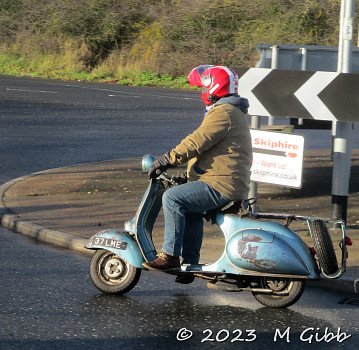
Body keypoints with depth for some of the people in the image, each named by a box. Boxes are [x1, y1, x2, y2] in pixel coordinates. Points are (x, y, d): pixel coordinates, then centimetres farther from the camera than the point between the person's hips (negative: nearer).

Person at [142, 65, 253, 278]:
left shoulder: (222, 113, -14)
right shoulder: (233, 112, 21)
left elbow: (196, 143, -22)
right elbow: (201, 144, 29)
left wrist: (166, 161, -20)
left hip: (222, 186, -12)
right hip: (234, 183, 12)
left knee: (172, 197, -18)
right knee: (190, 209, 30)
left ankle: (170, 256, -17)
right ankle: (190, 264, 29)